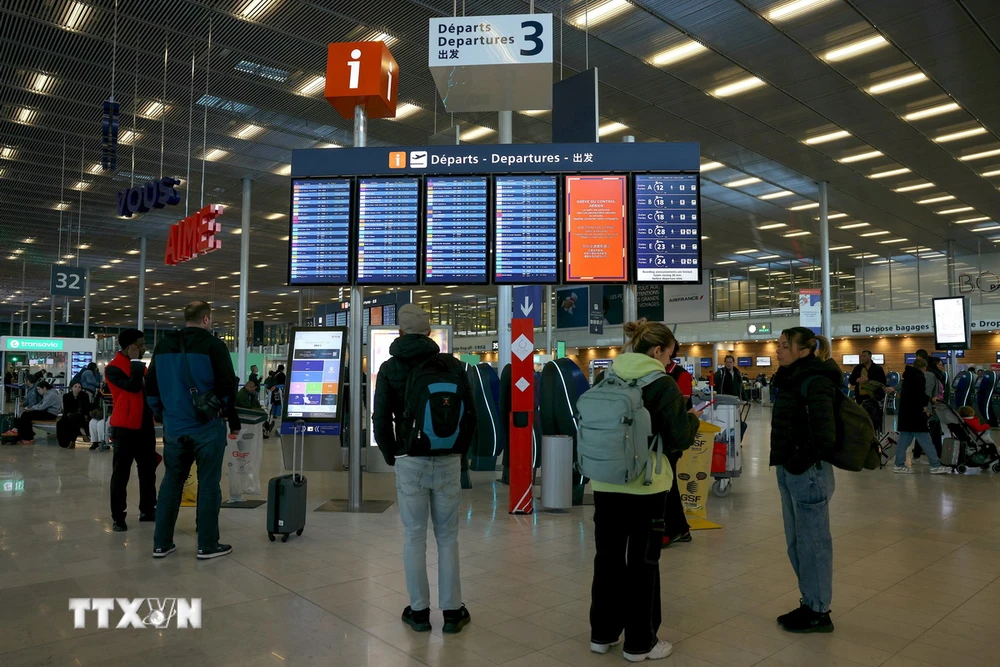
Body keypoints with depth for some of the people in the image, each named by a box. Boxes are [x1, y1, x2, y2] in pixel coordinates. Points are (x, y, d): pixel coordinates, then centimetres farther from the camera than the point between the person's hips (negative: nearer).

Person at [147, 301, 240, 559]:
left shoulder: (163, 346, 9)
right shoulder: (213, 345, -9)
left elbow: (151, 387, 14)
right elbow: (228, 386, -11)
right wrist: (234, 421, -1)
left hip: (174, 426, 5)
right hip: (207, 427, -5)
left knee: (171, 482, 14)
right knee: (208, 484, 2)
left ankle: (161, 543, 18)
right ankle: (207, 545, 7)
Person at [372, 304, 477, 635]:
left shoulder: (390, 368, 0)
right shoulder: (451, 364, 0)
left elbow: (381, 420, -3)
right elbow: (469, 413, -2)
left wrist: (391, 456, 9)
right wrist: (459, 451, 9)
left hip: (410, 461, 0)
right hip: (448, 461, 1)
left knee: (414, 537, 10)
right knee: (447, 537, 10)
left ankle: (419, 611, 17)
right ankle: (452, 611, 16)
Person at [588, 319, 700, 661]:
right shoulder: (662, 384, -12)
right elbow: (680, 438, -12)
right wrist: (692, 419, 7)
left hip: (606, 483, 5)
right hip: (645, 486, -5)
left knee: (607, 557, 14)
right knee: (642, 563, 8)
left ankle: (603, 633, 26)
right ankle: (640, 643, 19)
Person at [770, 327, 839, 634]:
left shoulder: (816, 382, -17)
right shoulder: (792, 379, 11)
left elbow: (824, 434, -26)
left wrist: (801, 462, -16)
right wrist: (783, 461, 11)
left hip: (808, 474, -9)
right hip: (788, 472, 9)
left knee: (812, 542, 3)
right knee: (796, 542, 17)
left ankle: (819, 613, 17)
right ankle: (809, 602, 32)